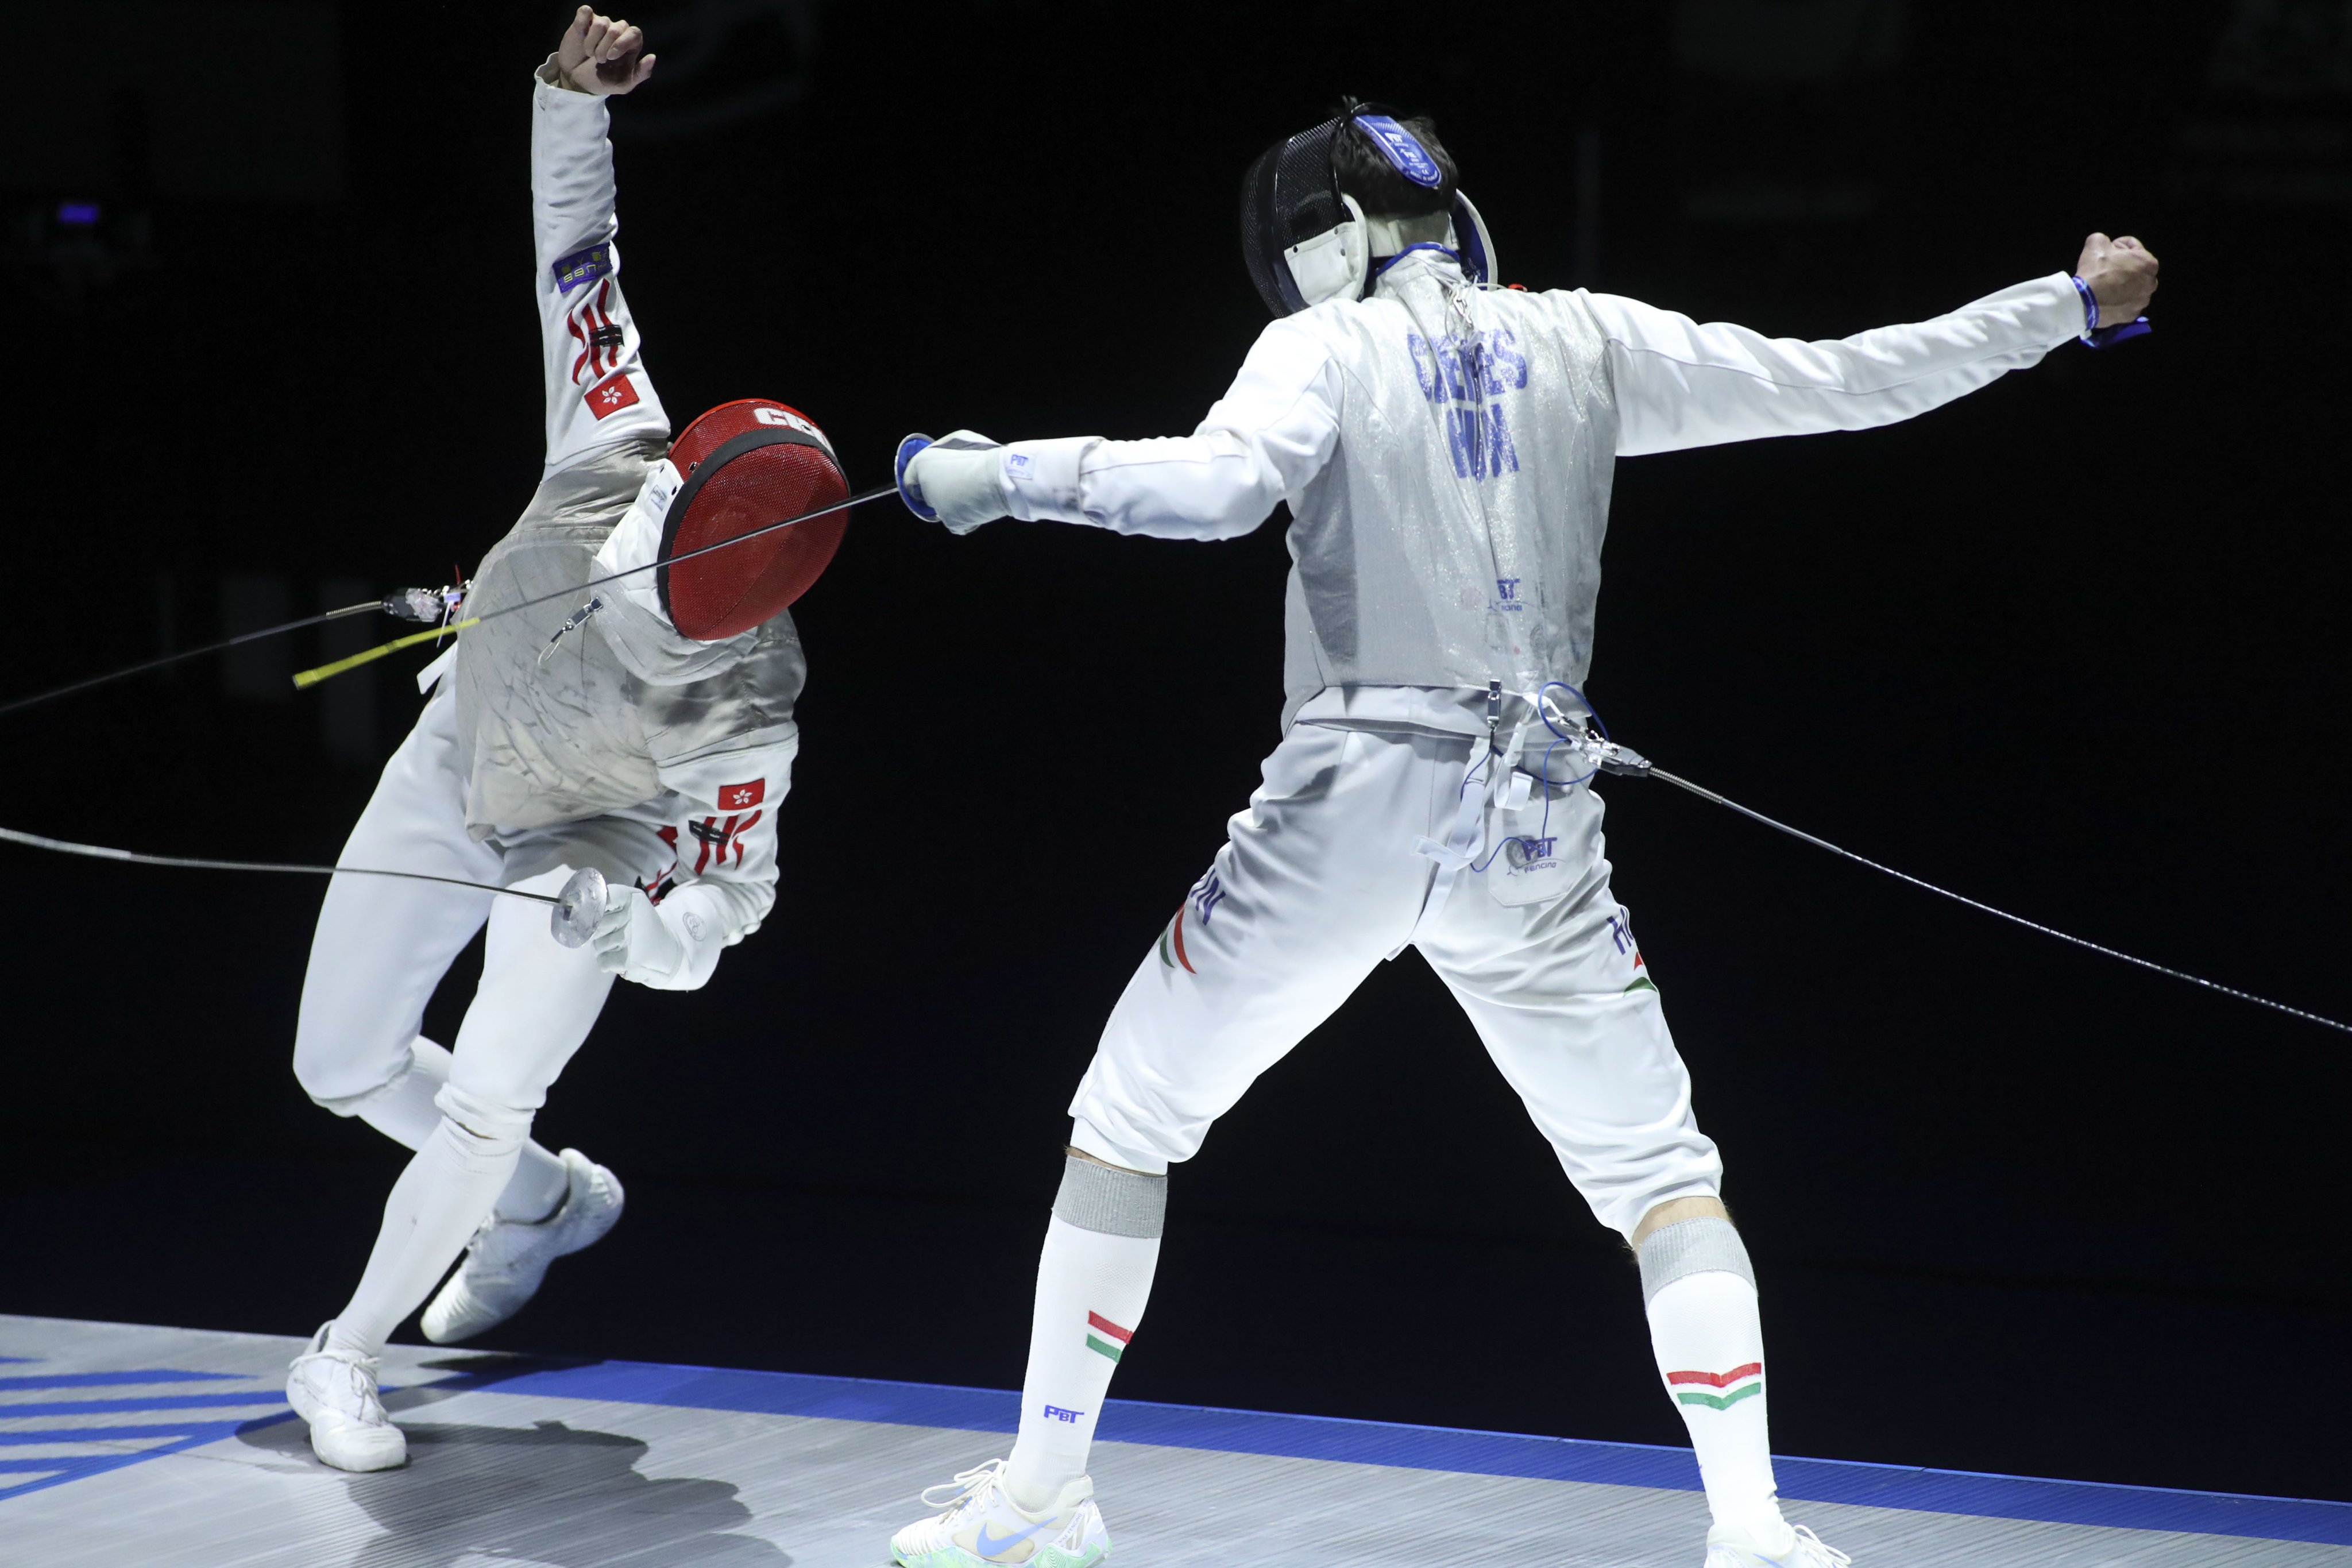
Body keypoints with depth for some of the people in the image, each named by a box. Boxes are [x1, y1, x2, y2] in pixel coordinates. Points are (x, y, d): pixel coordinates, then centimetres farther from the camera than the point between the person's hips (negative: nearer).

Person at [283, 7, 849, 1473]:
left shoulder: (743, 712, -37)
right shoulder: (614, 458, -34)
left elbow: (728, 897, -24)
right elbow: (577, 252, -21)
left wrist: (640, 924, -46)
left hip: (590, 844, -4)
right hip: (456, 765, 4)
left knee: (485, 1106, -20)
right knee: (345, 1070, 12)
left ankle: (345, 1361, 2)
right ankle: (548, 1204, 38)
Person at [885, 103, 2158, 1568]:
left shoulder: (1323, 349, -2)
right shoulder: (1584, 341, 8)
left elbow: (1221, 484, -23)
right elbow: (1847, 381, 8)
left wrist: (1004, 475, -18)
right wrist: (2068, 303, 16)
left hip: (1349, 810, -2)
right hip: (1534, 829, 2)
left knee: (1122, 1127, 16)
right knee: (1664, 1179, 13)